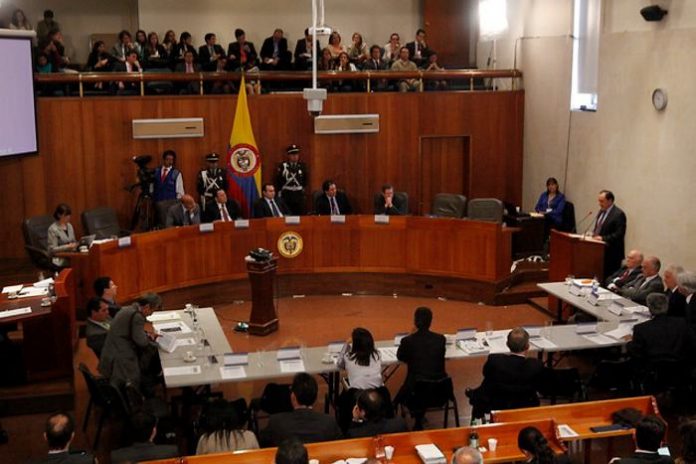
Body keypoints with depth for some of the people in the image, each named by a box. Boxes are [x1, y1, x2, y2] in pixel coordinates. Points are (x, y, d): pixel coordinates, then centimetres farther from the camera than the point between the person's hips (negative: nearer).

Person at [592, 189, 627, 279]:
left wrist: (603, 238, -22)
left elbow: (619, 234, -19)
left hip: (612, 252, -8)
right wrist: (593, 234, 6)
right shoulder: (602, 211, 14)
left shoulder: (618, 214, -13)